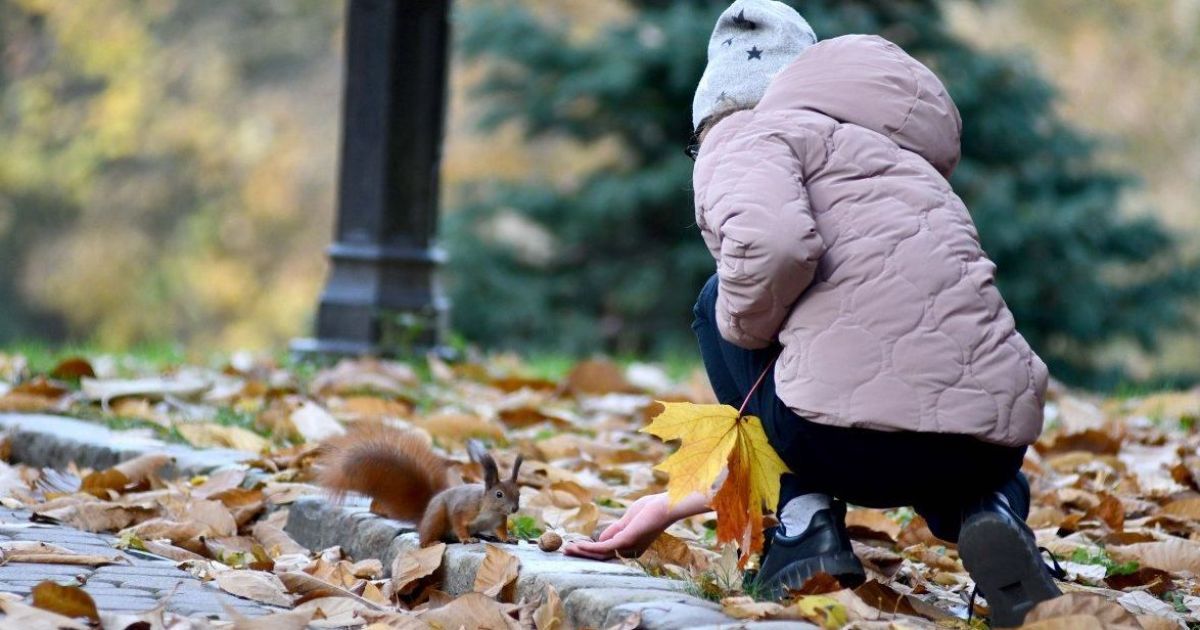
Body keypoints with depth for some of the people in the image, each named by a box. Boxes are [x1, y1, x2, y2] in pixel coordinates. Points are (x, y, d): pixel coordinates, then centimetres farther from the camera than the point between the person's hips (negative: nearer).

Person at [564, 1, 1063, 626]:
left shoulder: (746, 135, 10)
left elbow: (771, 245, -18)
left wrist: (743, 323, 7)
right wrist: (674, 505, 41)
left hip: (854, 426, -7)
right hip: (995, 443, 7)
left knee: (722, 307, 23)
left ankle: (805, 527, 9)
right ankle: (991, 511, 8)